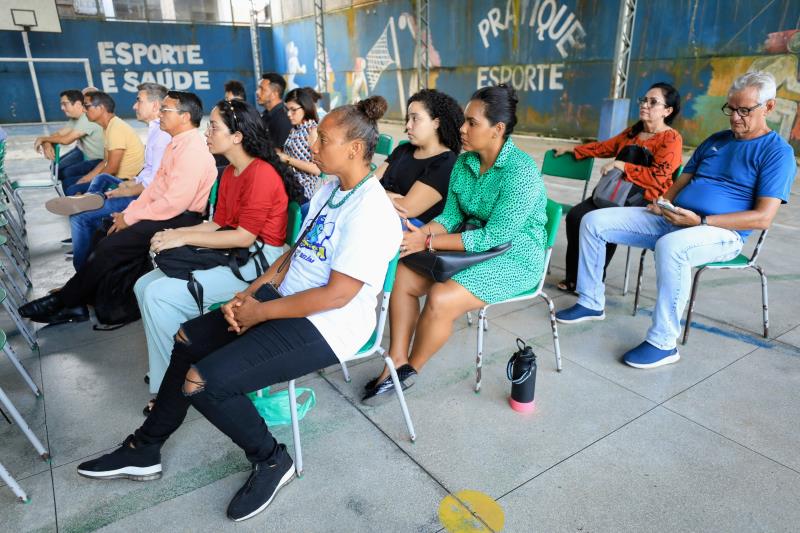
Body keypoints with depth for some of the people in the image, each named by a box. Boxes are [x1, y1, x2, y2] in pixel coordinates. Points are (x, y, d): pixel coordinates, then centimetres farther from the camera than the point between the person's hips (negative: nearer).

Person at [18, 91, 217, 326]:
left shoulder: (192, 150, -20)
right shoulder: (177, 144, 13)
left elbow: (175, 202, -25)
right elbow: (156, 184, 15)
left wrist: (131, 218, -15)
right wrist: (129, 211, 3)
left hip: (179, 219, -10)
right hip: (164, 210, 10)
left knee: (110, 246, -13)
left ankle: (64, 302, 5)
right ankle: (76, 300, 9)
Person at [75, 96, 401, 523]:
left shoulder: (370, 211, -22)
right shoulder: (330, 188, 8)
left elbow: (336, 295, -25)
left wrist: (259, 313, -16)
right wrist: (251, 292, 0)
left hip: (325, 327, -10)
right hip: (287, 300, 10)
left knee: (202, 380, -19)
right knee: (189, 339, 12)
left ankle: (272, 460, 6)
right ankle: (144, 450, 28)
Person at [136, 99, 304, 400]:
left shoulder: (261, 174, -17)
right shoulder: (230, 172, 13)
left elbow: (244, 237, -20)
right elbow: (218, 224, 14)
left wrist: (184, 238, -16)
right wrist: (173, 234, -2)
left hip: (258, 259, -10)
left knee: (160, 295, -17)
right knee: (144, 286, 2)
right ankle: (165, 370, 13)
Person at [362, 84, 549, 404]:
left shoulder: (521, 171, -22)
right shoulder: (464, 163, 2)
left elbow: (494, 236, -25)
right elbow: (451, 215, 4)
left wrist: (429, 242, -25)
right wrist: (420, 234, -18)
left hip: (514, 258, -7)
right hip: (475, 246, 8)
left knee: (441, 299, -27)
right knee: (401, 274, -10)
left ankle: (409, 370, -1)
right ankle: (397, 359, -2)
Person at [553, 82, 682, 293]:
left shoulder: (671, 139, -6)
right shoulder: (633, 131, 17)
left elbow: (657, 176, -17)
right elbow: (605, 147, 30)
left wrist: (621, 165, -17)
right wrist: (573, 150, 31)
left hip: (645, 200, -7)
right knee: (575, 216, -14)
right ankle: (574, 276, -5)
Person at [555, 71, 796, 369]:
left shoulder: (777, 152, -2)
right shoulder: (715, 140, 19)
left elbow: (762, 218, -12)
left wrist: (701, 221, -20)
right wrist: (663, 204, -1)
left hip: (722, 233, -7)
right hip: (671, 220, 7)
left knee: (670, 246, -43)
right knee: (593, 222, -6)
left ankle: (663, 343, -28)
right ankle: (591, 302, 4)